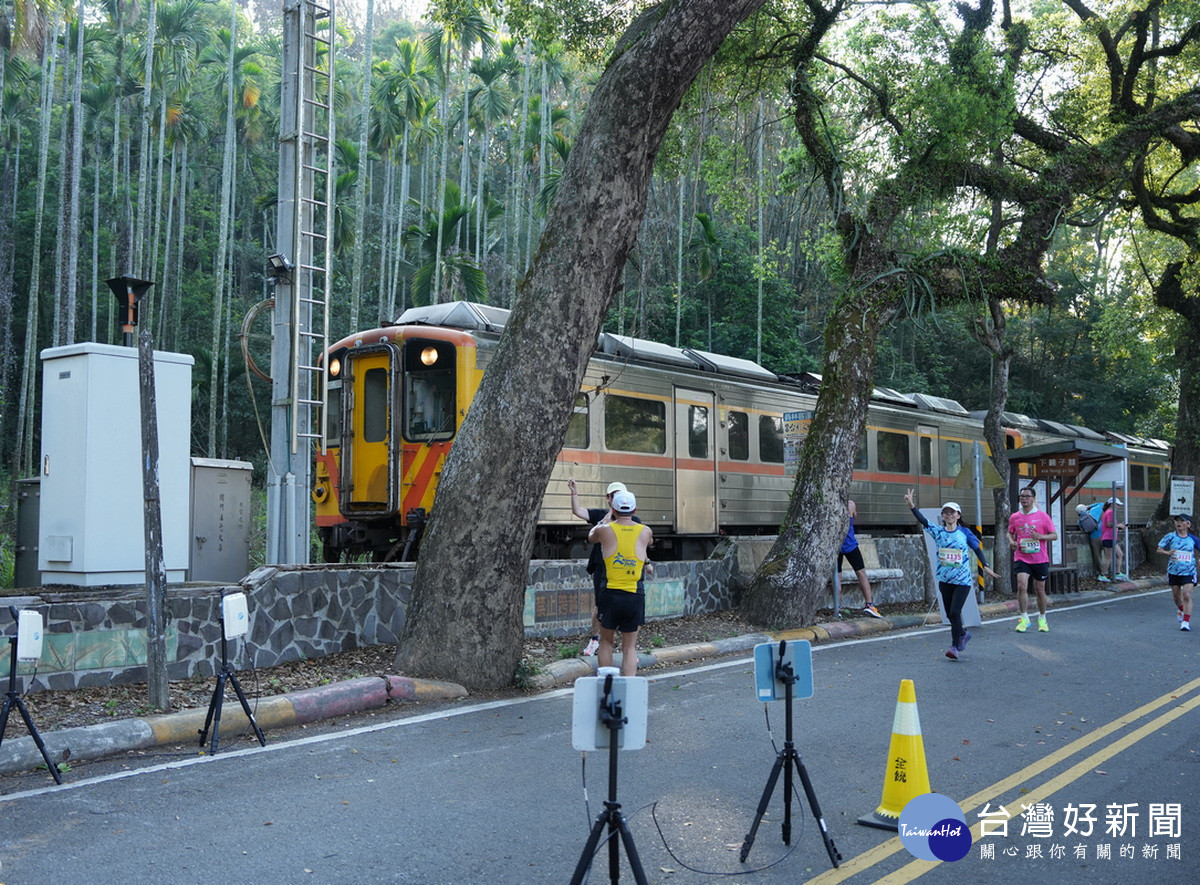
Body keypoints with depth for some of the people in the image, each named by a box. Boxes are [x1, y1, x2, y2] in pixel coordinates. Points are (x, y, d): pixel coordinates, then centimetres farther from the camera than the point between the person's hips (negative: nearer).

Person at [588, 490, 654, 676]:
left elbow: (591, 537, 24)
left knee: (606, 642, 17)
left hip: (610, 594, 0)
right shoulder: (645, 532, 3)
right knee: (629, 647, 9)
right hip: (635, 596, 1)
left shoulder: (604, 530, 0)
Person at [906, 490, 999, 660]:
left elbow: (977, 549, 4)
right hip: (945, 580, 3)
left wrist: (985, 566, -9)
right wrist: (912, 506, -27)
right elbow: (923, 521, -13)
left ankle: (955, 645, 1)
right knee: (949, 614, 11)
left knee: (955, 612, -11)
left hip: (962, 580, -3)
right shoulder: (938, 531, 0)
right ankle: (963, 634, 36)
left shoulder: (965, 532, -2)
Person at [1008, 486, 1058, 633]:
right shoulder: (1014, 517, 3)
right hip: (1021, 558, 1)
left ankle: (1042, 619, 27)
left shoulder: (1042, 516, -3)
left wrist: (1041, 536, -19)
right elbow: (1010, 533, 19)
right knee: (1021, 586, -16)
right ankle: (1024, 618, -5)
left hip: (1040, 559, -1)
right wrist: (1012, 541, -3)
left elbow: (1054, 535, 0)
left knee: (1040, 590, 9)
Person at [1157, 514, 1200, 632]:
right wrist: (1168, 552, -19)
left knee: (1187, 595, -15)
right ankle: (1182, 611, 45)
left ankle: (1186, 622, -12)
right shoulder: (1171, 537, -2)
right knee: (1176, 596, 14)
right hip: (1174, 571, 1)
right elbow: (1159, 549, 1)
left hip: (1189, 572, -1)